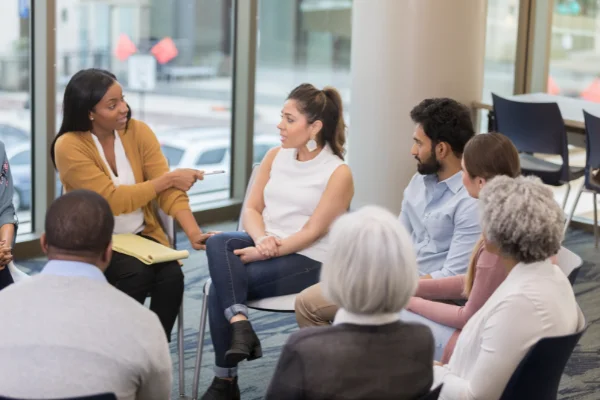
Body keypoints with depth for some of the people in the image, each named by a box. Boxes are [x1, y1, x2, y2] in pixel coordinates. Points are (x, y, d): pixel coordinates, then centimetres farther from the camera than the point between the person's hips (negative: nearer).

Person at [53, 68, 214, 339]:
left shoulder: (138, 132, -3)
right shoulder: (69, 146, -16)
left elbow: (168, 191, -9)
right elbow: (113, 200, -22)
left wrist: (193, 232, -25)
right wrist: (169, 178, -20)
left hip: (141, 235, 4)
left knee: (172, 275, -24)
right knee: (136, 273, -31)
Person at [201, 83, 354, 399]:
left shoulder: (338, 173, -9)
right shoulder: (275, 156, 9)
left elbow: (312, 231, -13)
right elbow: (251, 209, 6)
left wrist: (264, 253, -21)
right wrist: (262, 239, -16)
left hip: (306, 261, -6)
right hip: (265, 246, 6)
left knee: (220, 287, -24)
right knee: (217, 243, -28)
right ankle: (240, 324, -36)